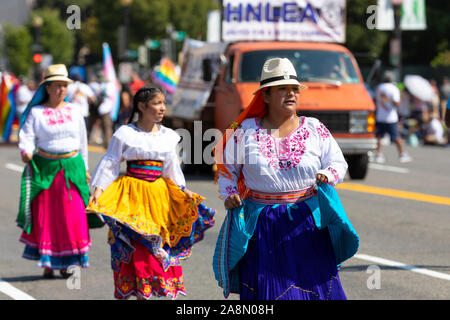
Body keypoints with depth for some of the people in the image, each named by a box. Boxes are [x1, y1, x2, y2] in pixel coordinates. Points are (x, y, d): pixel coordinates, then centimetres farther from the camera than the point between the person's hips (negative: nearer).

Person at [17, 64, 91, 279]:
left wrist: (84, 168, 17)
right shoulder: (35, 112, 2)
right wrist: (26, 151, -29)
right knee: (44, 215, -3)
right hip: (45, 169, -2)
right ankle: (47, 263, 4)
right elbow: (27, 136, -7)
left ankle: (66, 263, 4)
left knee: (72, 216, -3)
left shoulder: (74, 111, 10)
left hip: (71, 168, 2)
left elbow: (82, 141, 16)